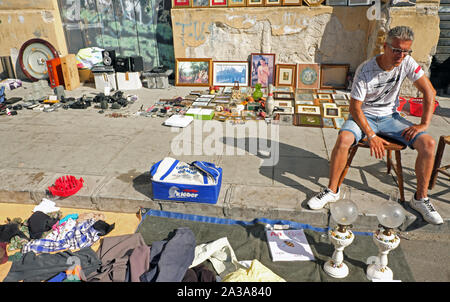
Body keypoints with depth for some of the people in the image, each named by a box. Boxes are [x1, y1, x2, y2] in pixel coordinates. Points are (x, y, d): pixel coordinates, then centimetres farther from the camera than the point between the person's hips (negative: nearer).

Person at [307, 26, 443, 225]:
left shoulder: (407, 63, -8)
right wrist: (371, 136, -24)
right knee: (344, 138, -35)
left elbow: (429, 91, -2)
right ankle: (332, 191, -18)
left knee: (428, 143, -17)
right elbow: (355, 108, -18)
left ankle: (420, 198, -1)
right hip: (364, 116, -4)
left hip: (390, 117, 4)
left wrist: (424, 124, -10)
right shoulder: (365, 71, -20)